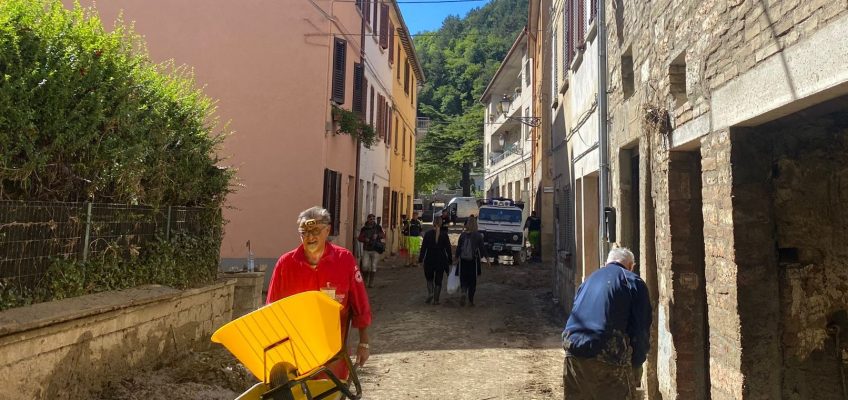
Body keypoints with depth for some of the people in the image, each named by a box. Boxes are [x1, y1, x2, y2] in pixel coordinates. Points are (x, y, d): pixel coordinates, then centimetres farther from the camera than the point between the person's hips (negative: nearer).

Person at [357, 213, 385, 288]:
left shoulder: (378, 227, 2)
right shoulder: (364, 229, 5)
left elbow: (384, 235, 2)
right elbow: (359, 238, 6)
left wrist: (377, 235, -16)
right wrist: (365, 239, -14)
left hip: (375, 250, -1)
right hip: (366, 250, 1)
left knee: (373, 266, -2)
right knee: (365, 266, -5)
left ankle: (371, 282, 11)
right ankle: (366, 277, 26)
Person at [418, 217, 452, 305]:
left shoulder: (428, 234, -5)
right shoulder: (444, 235, -3)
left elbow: (423, 247, -5)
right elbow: (448, 248, -1)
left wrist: (421, 258, 2)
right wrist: (450, 259, 7)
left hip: (429, 259, 0)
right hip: (441, 260, 0)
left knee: (429, 278, 18)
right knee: (438, 280, 8)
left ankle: (430, 294, -3)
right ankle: (436, 300, 8)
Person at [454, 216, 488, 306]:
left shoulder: (462, 235, -3)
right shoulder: (478, 235, -8)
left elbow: (458, 248, 0)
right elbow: (482, 248, -7)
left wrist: (457, 258, 10)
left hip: (463, 261, 1)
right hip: (473, 261, -1)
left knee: (463, 278, 12)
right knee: (472, 280, 11)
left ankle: (464, 293, -16)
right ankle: (470, 300, 16)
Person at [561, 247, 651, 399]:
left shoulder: (589, 279, 23)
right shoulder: (634, 282, 7)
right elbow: (642, 330, 2)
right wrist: (635, 365, 14)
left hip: (573, 353, 5)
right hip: (607, 357, -5)